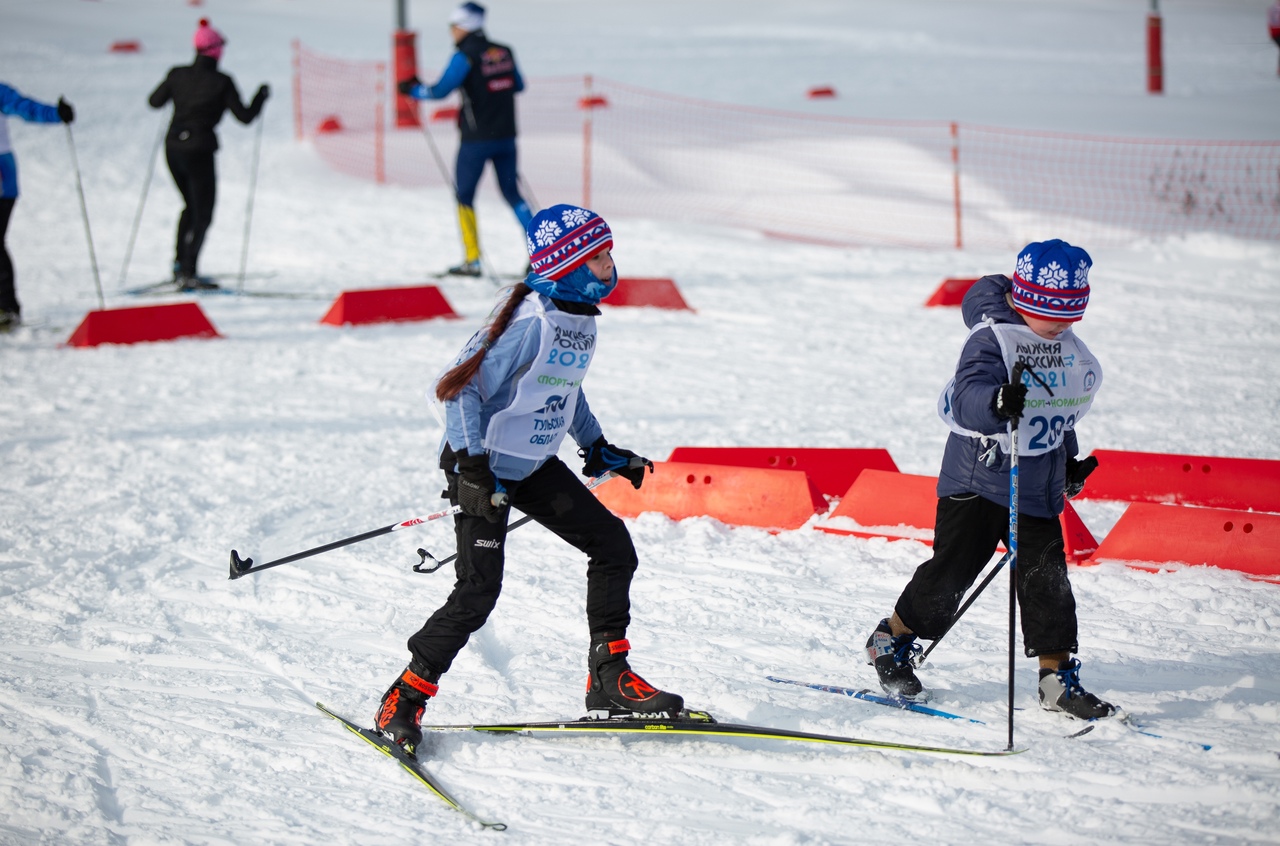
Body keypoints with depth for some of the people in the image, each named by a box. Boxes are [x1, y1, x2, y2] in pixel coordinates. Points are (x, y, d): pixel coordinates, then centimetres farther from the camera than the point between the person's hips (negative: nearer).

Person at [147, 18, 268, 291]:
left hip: (173, 148, 5)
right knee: (202, 215, 5)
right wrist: (261, 96, 10)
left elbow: (155, 101, 14)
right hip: (199, 151, -5)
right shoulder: (221, 82, -12)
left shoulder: (178, 74, 0)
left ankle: (179, 263, 22)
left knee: (191, 206, 25)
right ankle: (187, 274, -3)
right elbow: (244, 116, -7)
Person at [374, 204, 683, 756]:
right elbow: (463, 386, -23)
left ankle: (609, 680, 13)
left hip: (534, 464, 9)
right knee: (479, 591, -15)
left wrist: (597, 448, 21)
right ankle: (406, 697, 0)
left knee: (613, 546, 4)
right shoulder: (530, 323, -24)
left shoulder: (581, 315, 4)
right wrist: (470, 465, -28)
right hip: (485, 464, -9)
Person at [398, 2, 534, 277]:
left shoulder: (465, 56, -12)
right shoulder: (504, 52, 7)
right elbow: (518, 85, 18)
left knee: (464, 195, 7)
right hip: (506, 136, 5)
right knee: (512, 193, 14)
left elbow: (440, 90, -16)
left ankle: (473, 260, 4)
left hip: (476, 138, -5)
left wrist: (412, 89, 0)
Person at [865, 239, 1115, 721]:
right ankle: (892, 644, 18)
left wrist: (1068, 460, 25)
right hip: (979, 478, -6)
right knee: (951, 568, -2)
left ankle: (1059, 680, 6)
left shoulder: (1067, 347, 9)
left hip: (1038, 486, 6)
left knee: (1046, 580, 1)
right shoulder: (993, 338, -15)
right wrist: (997, 402, -51)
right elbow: (966, 396, -32)